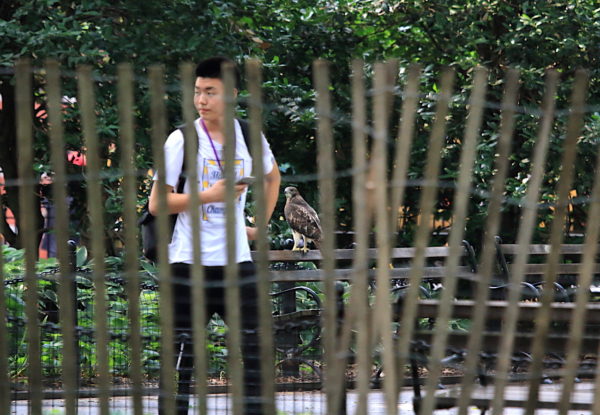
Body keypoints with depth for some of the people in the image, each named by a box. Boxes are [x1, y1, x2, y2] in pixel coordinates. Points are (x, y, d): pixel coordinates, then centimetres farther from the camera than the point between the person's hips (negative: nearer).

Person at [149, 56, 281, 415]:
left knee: (256, 350, 2)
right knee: (181, 356, -2)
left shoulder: (249, 136, 5)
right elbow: (156, 204, -8)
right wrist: (207, 196, -18)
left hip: (237, 261, 3)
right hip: (189, 262, -3)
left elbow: (273, 176, 27)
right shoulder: (183, 139, -5)